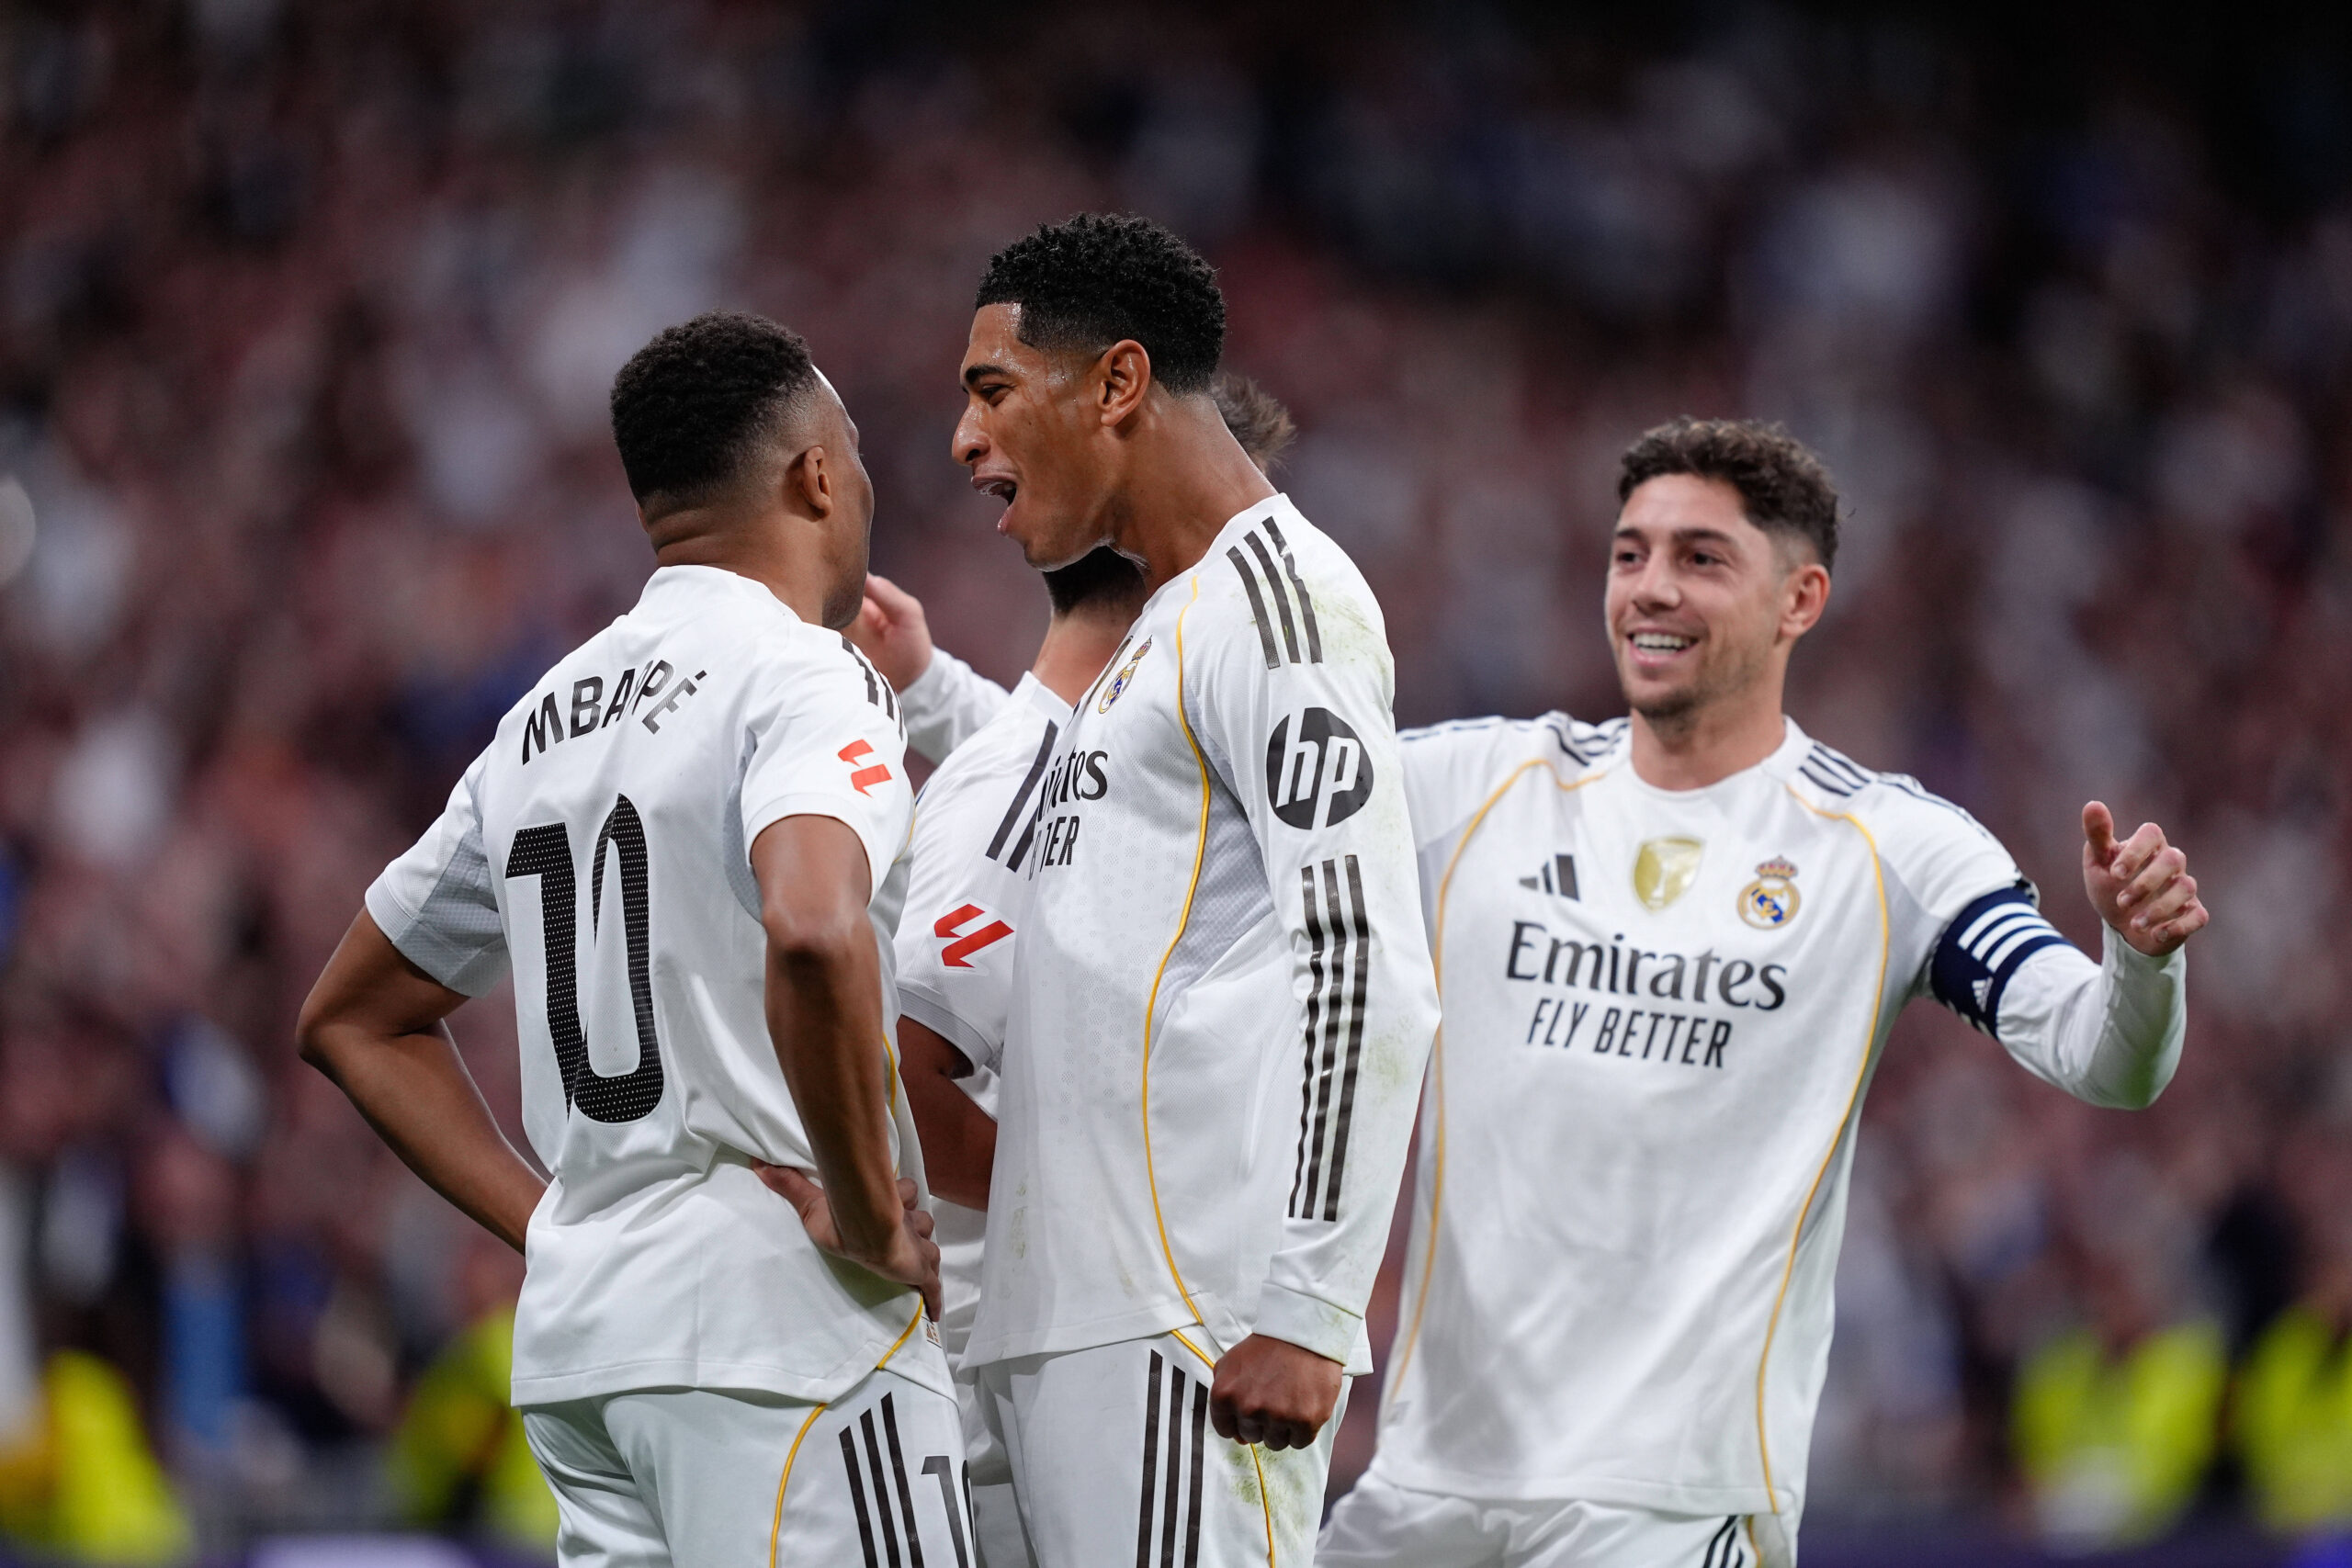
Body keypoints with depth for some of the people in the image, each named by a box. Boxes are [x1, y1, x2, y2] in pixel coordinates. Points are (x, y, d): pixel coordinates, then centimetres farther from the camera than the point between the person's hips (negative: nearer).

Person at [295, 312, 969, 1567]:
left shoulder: (545, 719, 17)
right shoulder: (803, 676, -6)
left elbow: (352, 1022, 25)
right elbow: (813, 934, -28)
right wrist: (872, 1216, -16)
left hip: (577, 1337, 8)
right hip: (779, 1322, -8)